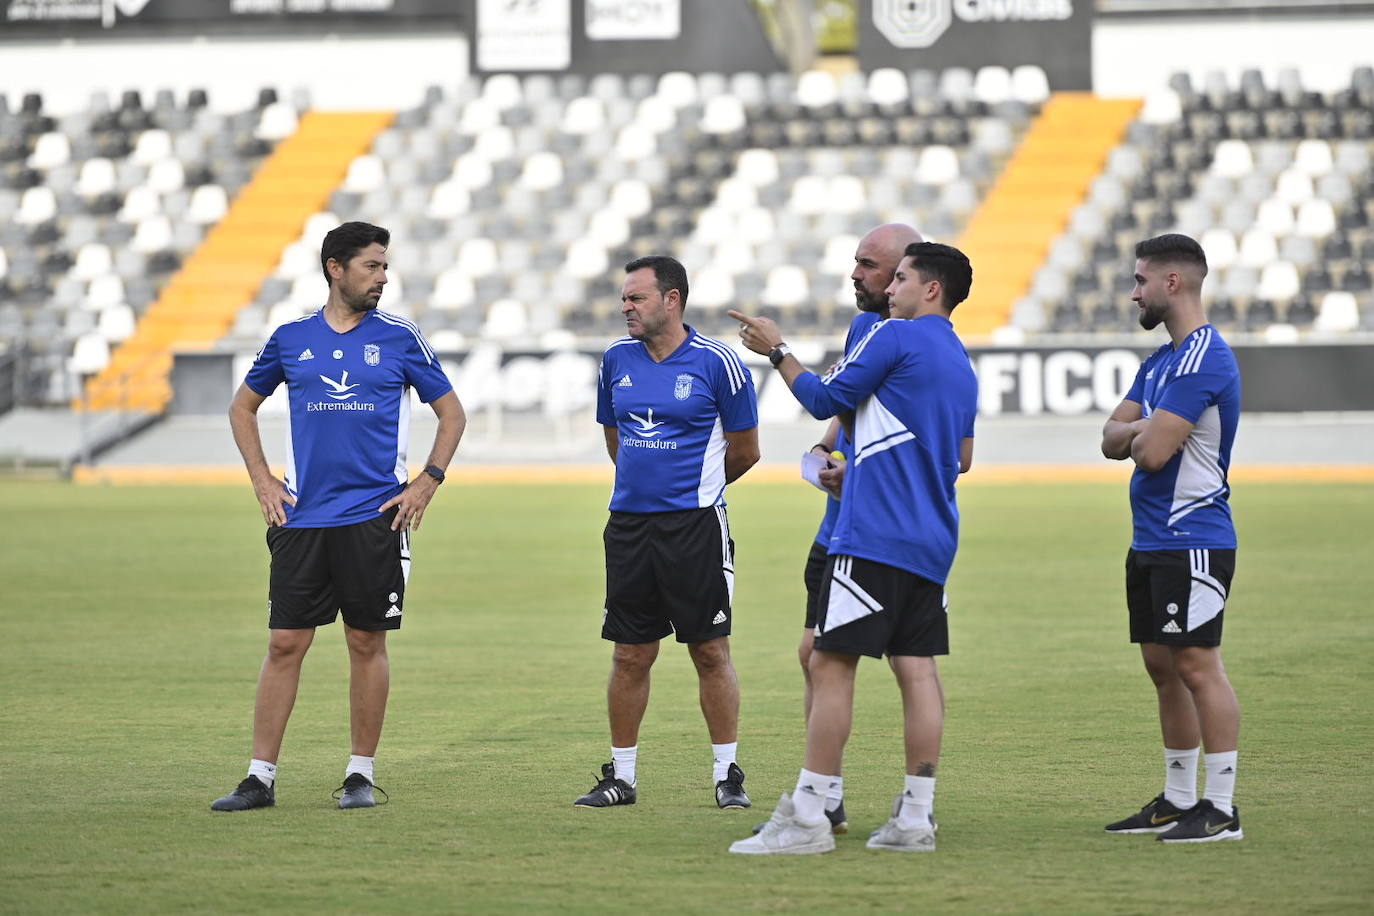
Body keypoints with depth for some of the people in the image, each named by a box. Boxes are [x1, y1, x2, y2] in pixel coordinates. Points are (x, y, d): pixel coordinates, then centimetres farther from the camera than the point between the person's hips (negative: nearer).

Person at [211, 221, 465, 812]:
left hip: (375, 518, -1)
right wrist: (262, 480, 9)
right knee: (285, 643, -1)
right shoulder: (291, 339, 6)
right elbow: (242, 407, 19)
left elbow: (452, 413, 10)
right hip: (301, 518, 1)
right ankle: (260, 778, 3)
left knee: (367, 643, 2)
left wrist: (427, 483, -1)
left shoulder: (399, 339, 3)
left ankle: (361, 775, 11)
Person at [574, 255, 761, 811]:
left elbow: (745, 451, 3)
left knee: (710, 652, -1)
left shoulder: (716, 362, -7)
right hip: (629, 523, 4)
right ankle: (621, 776, 15)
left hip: (695, 525, -4)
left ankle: (727, 775, 7)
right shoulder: (617, 359, 7)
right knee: (630, 656, 7)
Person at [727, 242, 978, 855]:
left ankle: (805, 818, -10)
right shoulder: (962, 366, 19)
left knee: (831, 663, -8)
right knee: (916, 668, 6)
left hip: (874, 535, -8)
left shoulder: (897, 337, -6)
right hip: (931, 543, 8)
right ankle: (914, 819, 3)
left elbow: (825, 400, -3)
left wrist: (777, 350, 11)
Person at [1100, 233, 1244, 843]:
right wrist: (1139, 430, -5)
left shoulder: (1202, 358, -16)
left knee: (1197, 666, -9)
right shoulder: (1163, 360, 17)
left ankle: (1221, 810, -8)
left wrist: (1142, 436, 1)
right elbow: (1113, 440, 16)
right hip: (1151, 540, 10)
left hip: (1192, 543, -10)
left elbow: (1152, 453, -21)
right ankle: (1178, 800, 20)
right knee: (1163, 666, 13)